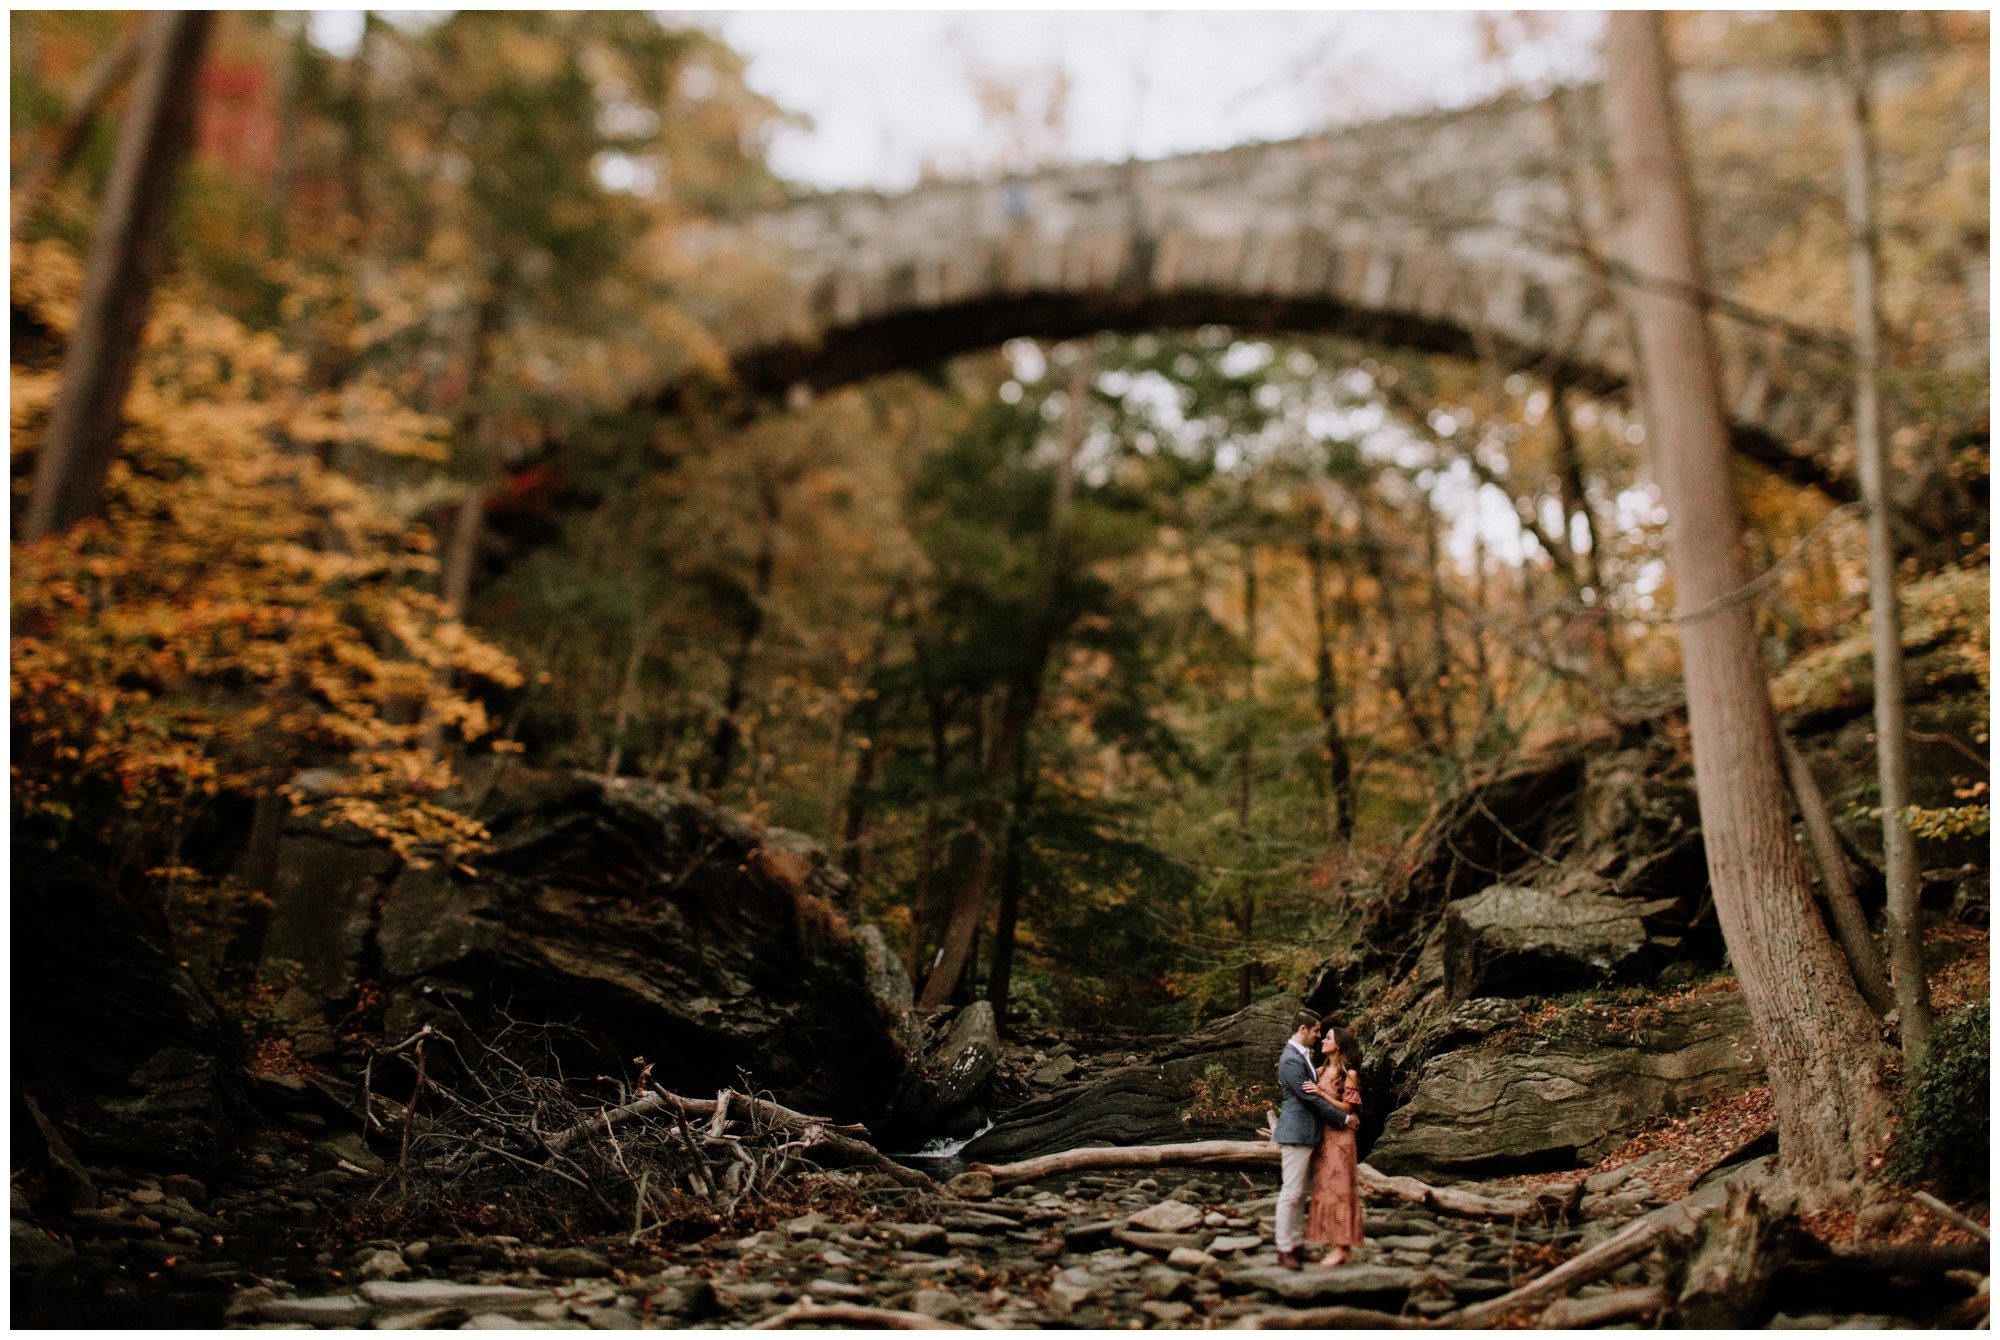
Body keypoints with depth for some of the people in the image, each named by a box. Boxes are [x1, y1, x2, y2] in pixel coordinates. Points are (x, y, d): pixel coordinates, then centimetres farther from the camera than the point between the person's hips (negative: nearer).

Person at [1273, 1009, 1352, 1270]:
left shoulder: (1304, 1053, 12)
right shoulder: (1291, 1060, -19)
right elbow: (1312, 1099, -18)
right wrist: (1344, 1119, -8)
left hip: (1305, 1134, 10)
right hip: (1296, 1133, -10)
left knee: (1299, 1193, 14)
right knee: (1291, 1192, -5)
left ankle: (1296, 1244, 20)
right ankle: (1284, 1250, 0)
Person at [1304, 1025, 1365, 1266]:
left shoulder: (1349, 1073, -9)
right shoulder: (1322, 1071, 11)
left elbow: (1347, 1107, -12)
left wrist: (1321, 1093, -22)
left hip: (1339, 1136, -7)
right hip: (1322, 1136, 7)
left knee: (1337, 1187, -6)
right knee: (1325, 1187, 7)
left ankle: (1341, 1250, -4)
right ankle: (1333, 1244, 13)